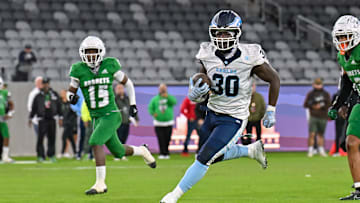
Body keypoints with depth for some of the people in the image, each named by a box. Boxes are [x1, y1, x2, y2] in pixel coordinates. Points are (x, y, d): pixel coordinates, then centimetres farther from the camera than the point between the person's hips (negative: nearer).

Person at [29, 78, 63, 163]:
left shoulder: (55, 95, 8)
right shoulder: (38, 96, 3)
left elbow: (59, 107, 13)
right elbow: (34, 108, 8)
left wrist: (60, 118, 10)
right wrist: (30, 119, 8)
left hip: (52, 120, 2)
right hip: (42, 120, -2)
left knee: (52, 138, 4)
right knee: (40, 138, -8)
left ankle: (51, 155, 14)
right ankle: (40, 156, -4)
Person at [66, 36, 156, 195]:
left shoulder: (109, 66, -5)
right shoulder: (79, 70, -2)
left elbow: (127, 83, 9)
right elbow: (71, 91, 10)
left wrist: (133, 104, 7)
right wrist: (71, 97, -14)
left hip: (111, 115, -4)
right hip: (97, 117, 4)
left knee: (95, 142, -23)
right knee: (118, 152, 13)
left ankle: (100, 183, -17)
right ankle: (141, 151, 46)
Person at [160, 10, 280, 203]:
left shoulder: (249, 58, -19)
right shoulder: (208, 56, -8)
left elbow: (274, 79, -4)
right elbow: (196, 95, 4)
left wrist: (270, 111, -2)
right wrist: (195, 93, -21)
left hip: (233, 119, -6)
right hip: (212, 114, 6)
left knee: (204, 158, -11)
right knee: (216, 156, 22)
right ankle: (252, 150, 45)